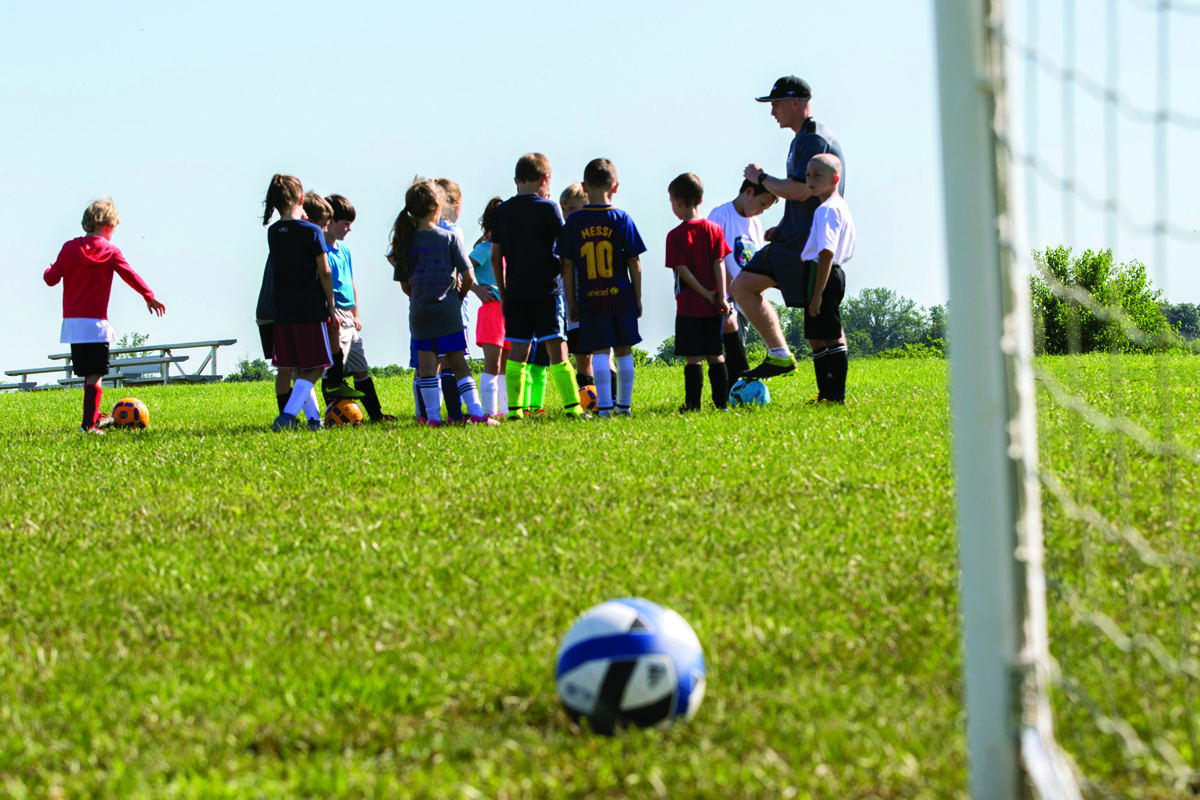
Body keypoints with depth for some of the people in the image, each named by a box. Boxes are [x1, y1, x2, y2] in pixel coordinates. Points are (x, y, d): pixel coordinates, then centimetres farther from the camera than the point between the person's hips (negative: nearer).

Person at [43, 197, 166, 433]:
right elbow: (131, 276, 1)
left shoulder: (69, 248, 4)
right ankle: (89, 424, -11)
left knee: (89, 374, 18)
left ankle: (95, 416, 32)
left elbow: (51, 279, 2)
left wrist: (48, 270, 25)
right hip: (95, 322, -5)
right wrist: (149, 297, 14)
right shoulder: (110, 251, -3)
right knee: (95, 376, -4)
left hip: (71, 322, 5)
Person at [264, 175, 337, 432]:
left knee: (298, 370, 13)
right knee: (313, 369, -2)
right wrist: (331, 308, 0)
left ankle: (314, 418, 14)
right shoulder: (312, 232, -9)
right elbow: (324, 272, -9)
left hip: (283, 311, 5)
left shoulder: (273, 233, 5)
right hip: (311, 309, -5)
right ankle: (287, 415, -18)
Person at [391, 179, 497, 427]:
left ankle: (432, 416, 3)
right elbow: (468, 276, -6)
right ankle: (477, 413, 0)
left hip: (419, 313, 2)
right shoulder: (450, 238, -6)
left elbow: (405, 286, 7)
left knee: (427, 365, 6)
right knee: (458, 364, 4)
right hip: (447, 311, -2)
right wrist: (459, 295, 12)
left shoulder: (406, 241, 2)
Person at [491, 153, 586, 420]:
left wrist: (503, 292, 17)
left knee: (517, 349, 7)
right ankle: (572, 406, -7)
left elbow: (496, 257, 10)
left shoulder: (501, 211, 8)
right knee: (556, 347, -4)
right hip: (546, 289, -4)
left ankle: (514, 408, 5)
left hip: (515, 290, 4)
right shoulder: (548, 207, -5)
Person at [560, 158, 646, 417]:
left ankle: (604, 405, -10)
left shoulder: (574, 221, -1)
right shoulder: (621, 219, -1)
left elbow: (567, 266, 1)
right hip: (621, 297, 1)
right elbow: (634, 263, 1)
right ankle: (624, 404, 16)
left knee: (599, 351, -1)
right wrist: (638, 298, 10)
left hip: (590, 299, 0)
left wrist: (571, 301, 8)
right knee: (624, 350, 10)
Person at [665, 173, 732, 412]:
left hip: (689, 307, -4)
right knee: (715, 356, 10)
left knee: (693, 357, -1)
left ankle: (693, 404, -2)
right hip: (713, 309, 4)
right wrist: (721, 296, -5)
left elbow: (682, 270, -13)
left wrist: (706, 293, -8)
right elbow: (719, 263, -2)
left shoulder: (676, 236, -8)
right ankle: (722, 402, 10)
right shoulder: (714, 229, 4)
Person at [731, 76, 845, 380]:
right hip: (792, 240, 11)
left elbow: (801, 191, -24)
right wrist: (781, 228, 15)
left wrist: (761, 178, -9)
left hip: (811, 243, -11)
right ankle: (779, 356, 6)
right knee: (743, 286, 7)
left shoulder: (816, 140, -14)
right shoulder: (801, 139, 19)